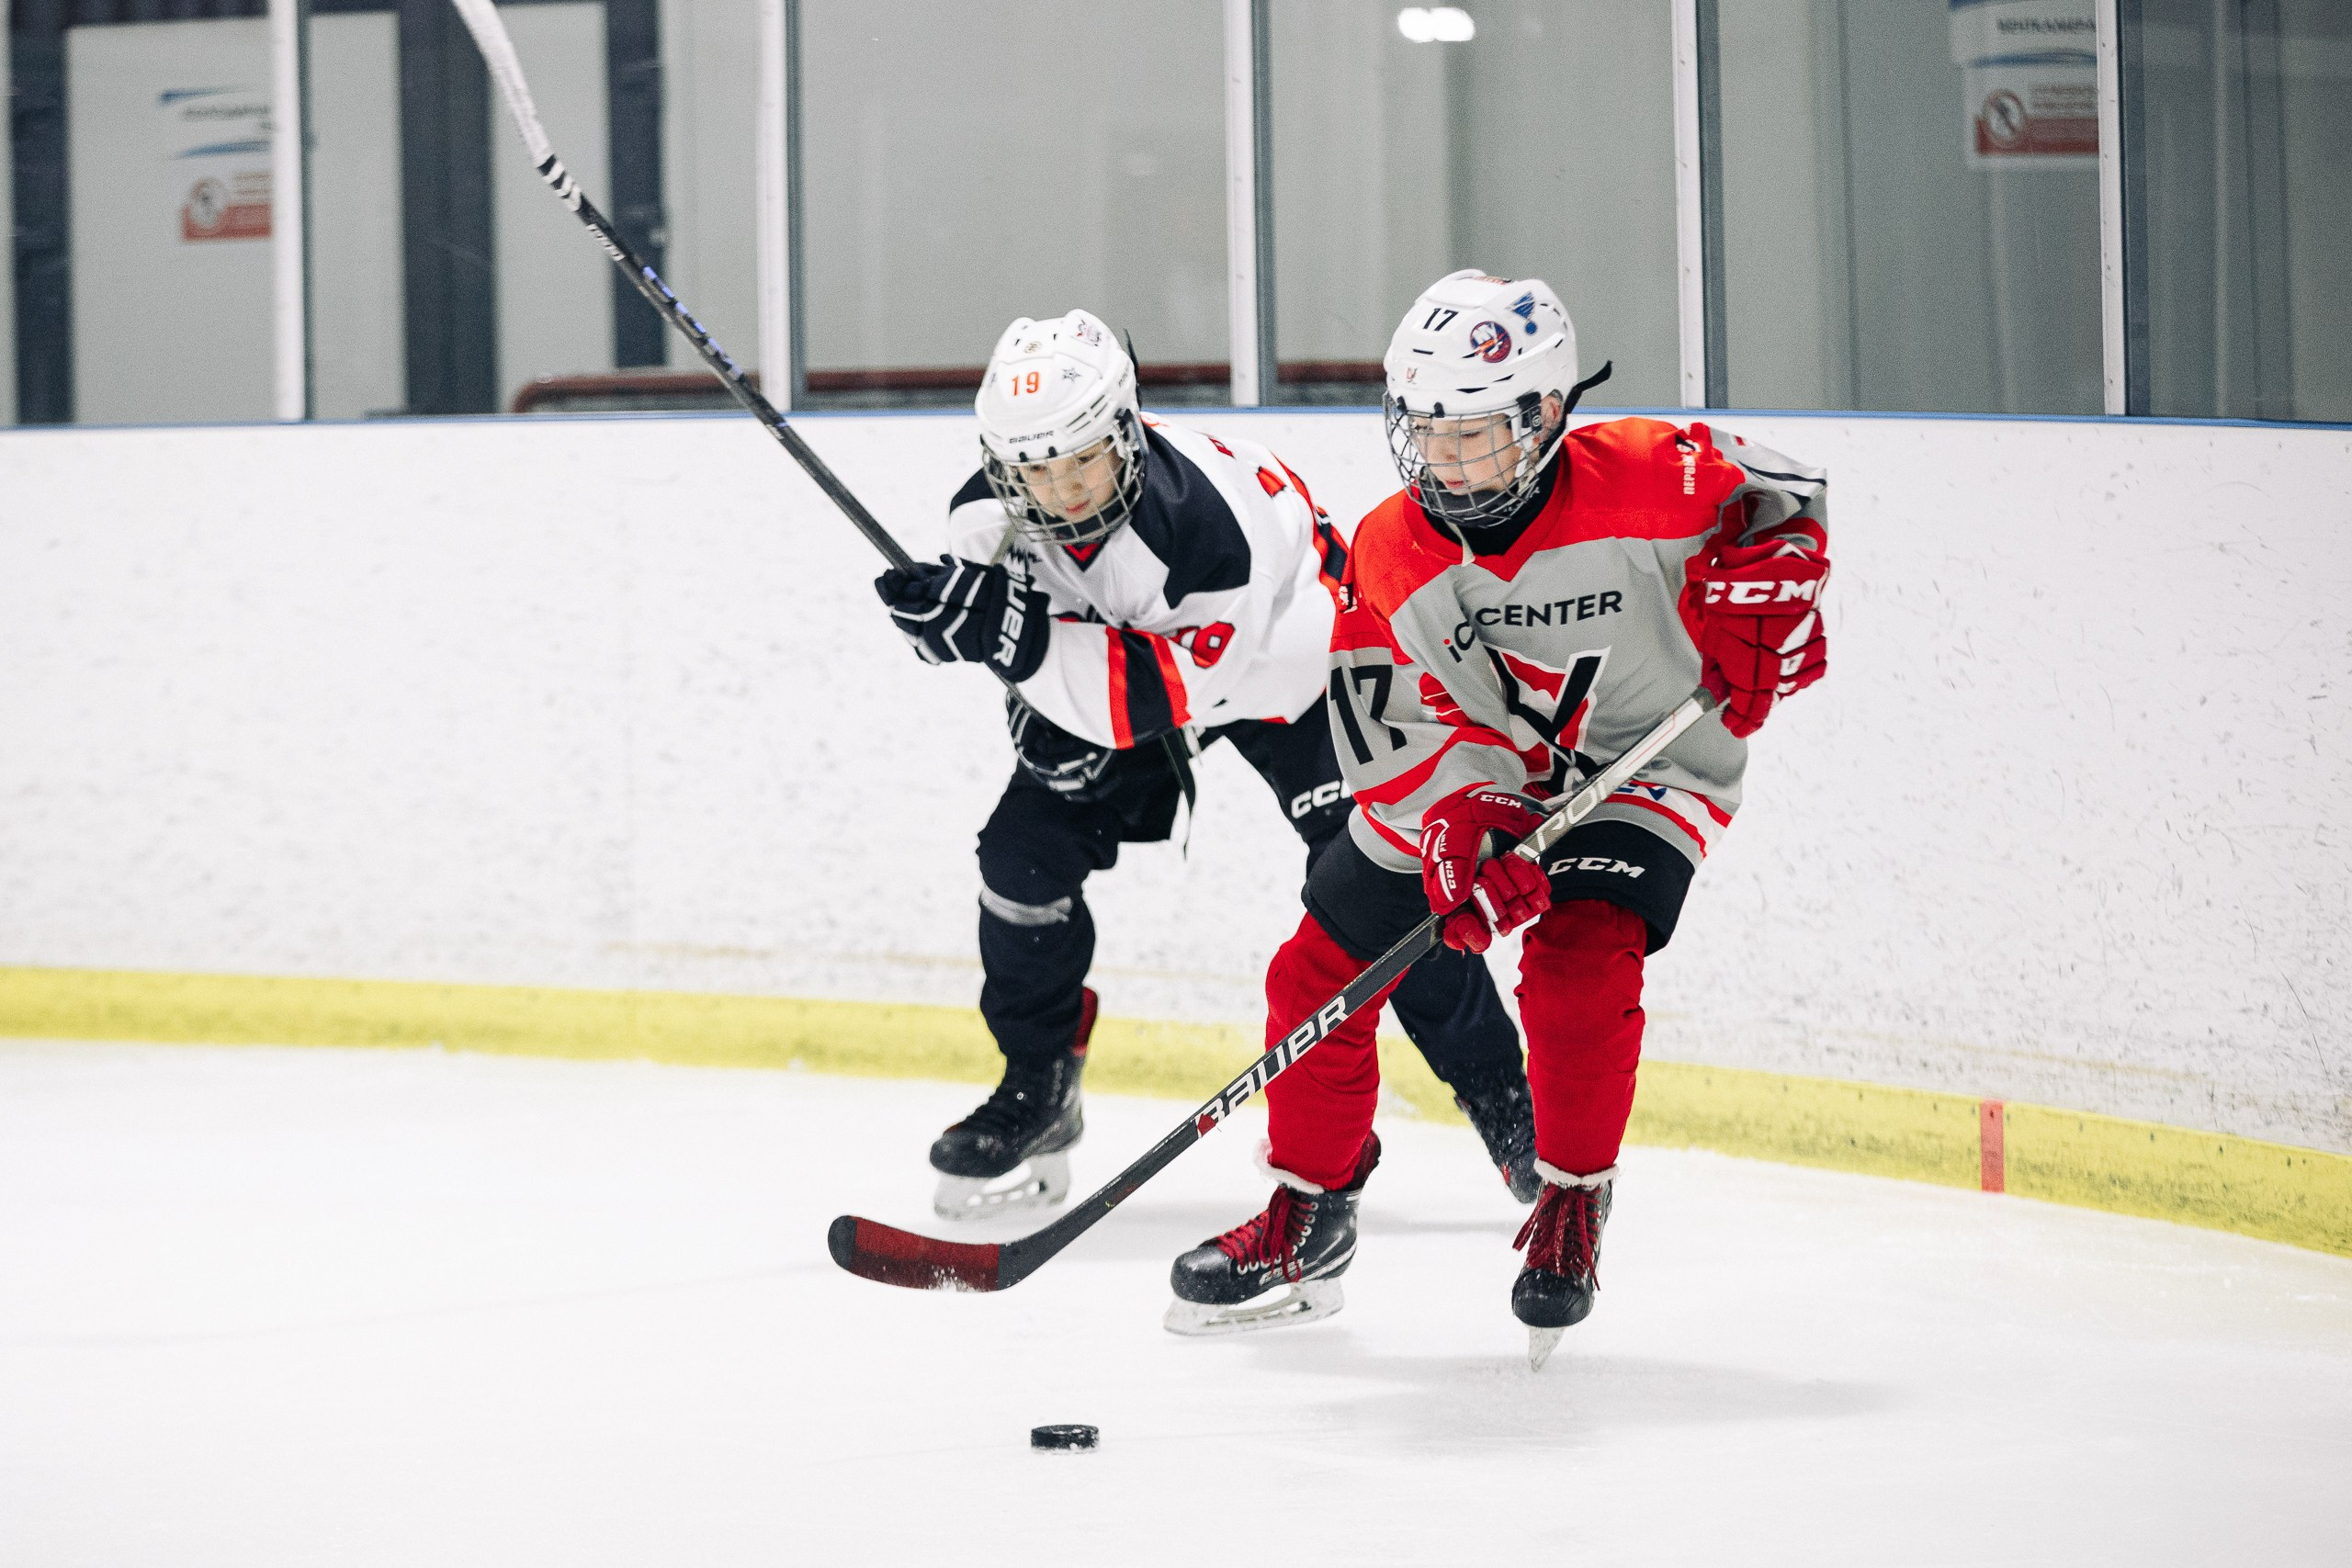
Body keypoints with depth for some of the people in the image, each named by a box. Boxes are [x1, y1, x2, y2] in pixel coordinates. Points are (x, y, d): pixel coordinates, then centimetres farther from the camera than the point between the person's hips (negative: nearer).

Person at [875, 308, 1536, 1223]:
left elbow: (1169, 692, -43)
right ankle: (1037, 1096, 10)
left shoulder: (1201, 515, -42)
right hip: (1114, 688, 5)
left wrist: (1023, 638, -52)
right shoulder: (990, 516, -23)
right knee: (1026, 851, -9)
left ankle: (1501, 1101, -3)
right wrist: (1043, 704, -18)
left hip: (1285, 656, -5)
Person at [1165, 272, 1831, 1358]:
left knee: (1578, 969, -28)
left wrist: (1756, 600, -25)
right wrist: (1461, 833, -31)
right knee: (1319, 976, 2)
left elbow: (1782, 499, -8)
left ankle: (1573, 1208, -4)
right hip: (1463, 779, 4)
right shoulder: (1391, 555, -15)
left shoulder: (1643, 481, -24)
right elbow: (1390, 733, -15)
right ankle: (1306, 1223, 21)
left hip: (1644, 763, -4)